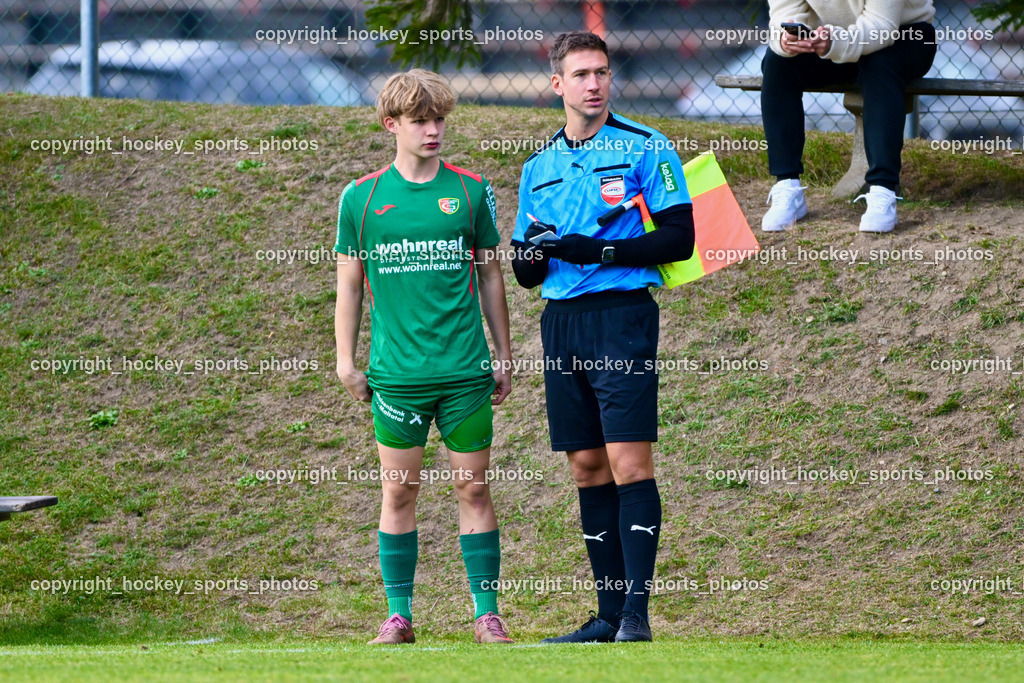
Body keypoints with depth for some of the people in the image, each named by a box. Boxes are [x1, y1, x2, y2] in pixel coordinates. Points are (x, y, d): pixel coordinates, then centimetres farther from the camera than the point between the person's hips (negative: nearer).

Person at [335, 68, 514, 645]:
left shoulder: (470, 191, 5)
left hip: (466, 369, 0)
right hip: (396, 374, 0)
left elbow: (490, 277, 12)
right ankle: (399, 615, 10)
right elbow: (349, 284, 9)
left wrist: (504, 356, 12)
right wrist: (346, 362, 6)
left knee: (474, 489, 2)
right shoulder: (362, 198, 3)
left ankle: (488, 612, 7)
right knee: (399, 491, 3)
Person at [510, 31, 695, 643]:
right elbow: (526, 273, 20)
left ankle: (636, 615, -15)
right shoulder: (539, 167, 17)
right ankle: (609, 615, 9)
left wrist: (597, 251, -15)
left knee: (629, 462, -13)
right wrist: (532, 256, -4)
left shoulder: (645, 148, 0)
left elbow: (679, 238, -7)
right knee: (588, 468, 6)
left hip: (623, 314, -6)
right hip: (561, 321, 6)